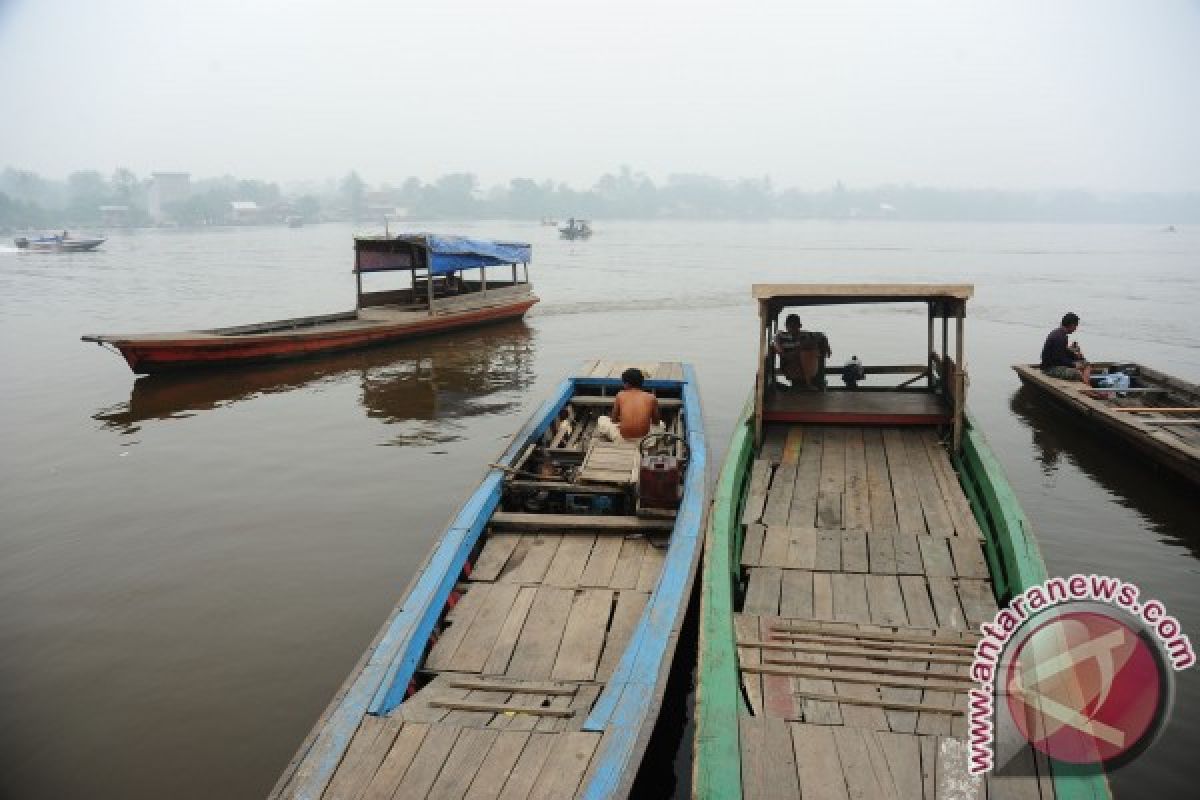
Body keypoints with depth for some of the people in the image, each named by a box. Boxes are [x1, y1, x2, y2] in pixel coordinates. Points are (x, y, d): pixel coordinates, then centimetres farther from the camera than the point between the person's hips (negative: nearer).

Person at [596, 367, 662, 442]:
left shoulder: (620, 395, 0)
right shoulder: (651, 398, 1)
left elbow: (614, 420, 10)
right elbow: (656, 422, 12)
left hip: (622, 440, 0)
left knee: (602, 420, 28)